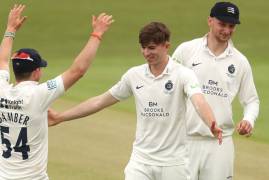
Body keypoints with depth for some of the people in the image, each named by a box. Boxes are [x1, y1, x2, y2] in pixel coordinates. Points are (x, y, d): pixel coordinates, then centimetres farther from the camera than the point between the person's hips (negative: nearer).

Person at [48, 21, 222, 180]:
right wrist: (60, 117, 13)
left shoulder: (183, 74, -9)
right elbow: (100, 101, 13)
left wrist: (212, 126, -49)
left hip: (173, 162, -3)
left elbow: (199, 102, -27)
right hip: (141, 160, 3)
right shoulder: (134, 75, 4)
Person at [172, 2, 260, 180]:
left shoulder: (240, 61, 7)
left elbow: (251, 100, 14)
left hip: (220, 143, 2)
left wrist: (249, 120, -8)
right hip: (185, 139, -2)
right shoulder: (186, 50, 1)